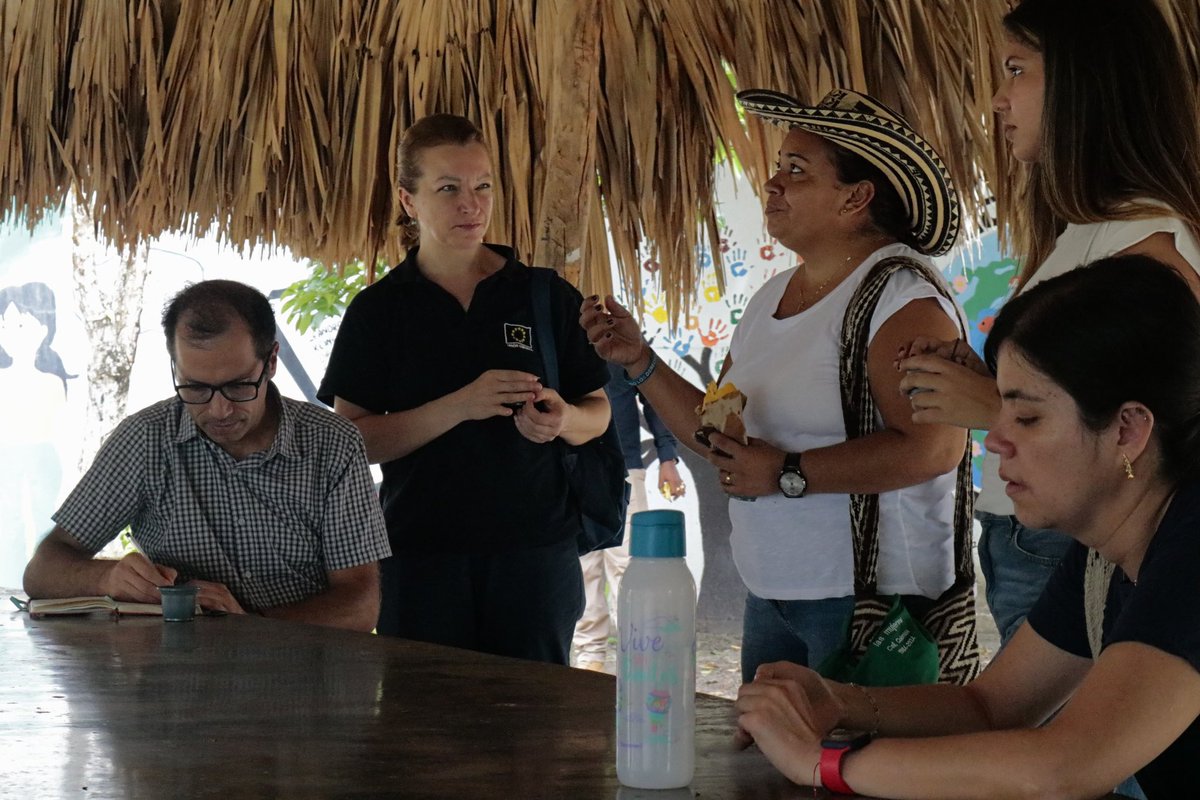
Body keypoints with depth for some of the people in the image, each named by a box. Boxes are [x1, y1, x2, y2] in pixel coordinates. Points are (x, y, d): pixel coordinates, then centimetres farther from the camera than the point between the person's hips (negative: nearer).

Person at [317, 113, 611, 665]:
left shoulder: (547, 297, 7)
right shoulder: (379, 309, 4)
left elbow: (598, 412, 12)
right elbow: (351, 440, -4)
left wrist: (562, 420, -12)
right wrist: (459, 406, -17)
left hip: (534, 550, 1)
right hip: (420, 556, -1)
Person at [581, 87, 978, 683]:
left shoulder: (903, 296, -14)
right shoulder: (772, 297, 13)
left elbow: (934, 446, -26)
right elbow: (722, 437, 17)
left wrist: (786, 474, -22)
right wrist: (639, 362, 6)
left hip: (869, 599, -8)